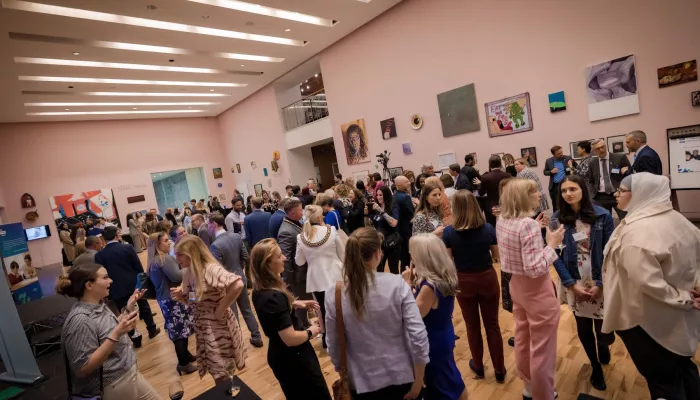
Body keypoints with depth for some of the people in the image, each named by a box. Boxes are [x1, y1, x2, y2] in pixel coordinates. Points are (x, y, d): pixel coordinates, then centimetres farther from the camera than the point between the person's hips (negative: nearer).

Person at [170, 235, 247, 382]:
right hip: (201, 326, 8)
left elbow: (238, 285, -39)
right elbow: (190, 301, 12)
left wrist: (221, 309, -27)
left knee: (222, 374, 6)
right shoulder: (187, 272, 1)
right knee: (214, 370, 20)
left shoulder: (211, 269, -24)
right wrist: (179, 296, -9)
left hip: (218, 326, -7)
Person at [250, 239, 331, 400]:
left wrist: (296, 304, 4)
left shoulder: (260, 290, -5)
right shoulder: (274, 297, -33)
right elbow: (291, 339, -31)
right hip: (294, 359, -8)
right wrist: (311, 332, -13)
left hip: (279, 356, 9)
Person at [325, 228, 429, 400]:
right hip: (402, 377, 0)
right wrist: (418, 381, -5)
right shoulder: (396, 284, -17)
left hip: (364, 383, 1)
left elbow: (334, 347, -5)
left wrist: (344, 376, 12)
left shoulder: (334, 295, -14)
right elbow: (418, 335, -17)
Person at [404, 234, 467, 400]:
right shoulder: (444, 277, -6)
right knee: (450, 380, 29)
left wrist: (408, 284, -22)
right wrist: (415, 280, -8)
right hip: (443, 337, 8)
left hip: (434, 342, -8)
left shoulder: (430, 286, -32)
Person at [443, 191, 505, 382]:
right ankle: (499, 370, 30)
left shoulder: (449, 232, -17)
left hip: (464, 281, -1)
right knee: (492, 325, 17)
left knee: (472, 326, 18)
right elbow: (497, 256, -1)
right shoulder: (489, 229, -13)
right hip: (487, 279, 1)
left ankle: (478, 367, 36)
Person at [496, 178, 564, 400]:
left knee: (522, 339, 23)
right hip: (537, 291, -8)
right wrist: (552, 243, -18)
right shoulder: (529, 224, -26)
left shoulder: (502, 221, -1)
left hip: (516, 285, 8)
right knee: (541, 348, 10)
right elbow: (535, 268, -27)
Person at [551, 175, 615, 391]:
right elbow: (555, 255, -7)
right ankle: (596, 367, 40)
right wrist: (572, 284, -12)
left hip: (601, 283, 0)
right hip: (574, 284, 1)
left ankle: (603, 346, 46)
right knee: (583, 329, 11)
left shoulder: (602, 215, -9)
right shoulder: (557, 219, -8)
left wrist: (601, 283, -12)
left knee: (603, 329, 7)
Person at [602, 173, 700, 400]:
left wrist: (682, 299, -18)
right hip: (680, 318, 9)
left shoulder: (637, 232, -28)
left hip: (649, 320, -8)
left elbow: (647, 282, -34)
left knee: (663, 381, 10)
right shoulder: (677, 219, 1)